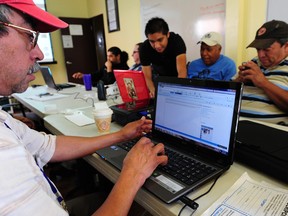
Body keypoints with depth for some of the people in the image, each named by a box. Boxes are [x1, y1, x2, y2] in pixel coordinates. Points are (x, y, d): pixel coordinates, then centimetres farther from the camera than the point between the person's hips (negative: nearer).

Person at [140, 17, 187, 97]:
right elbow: (148, 77, -23)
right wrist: (153, 91, -44)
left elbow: (182, 72, -39)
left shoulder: (177, 40, -30)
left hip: (176, 77, -1)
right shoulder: (145, 48, -25)